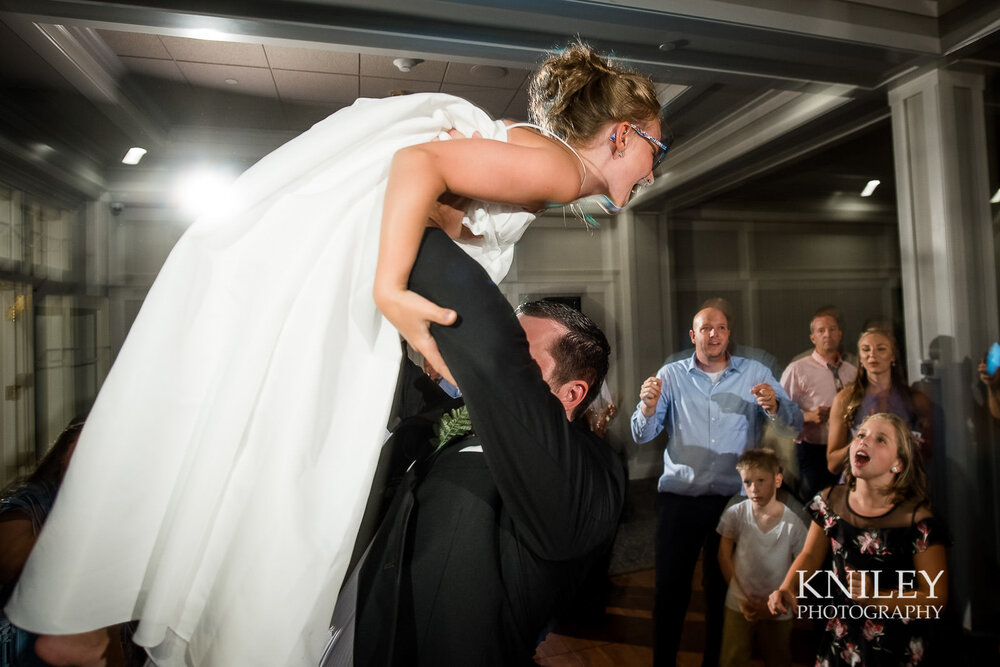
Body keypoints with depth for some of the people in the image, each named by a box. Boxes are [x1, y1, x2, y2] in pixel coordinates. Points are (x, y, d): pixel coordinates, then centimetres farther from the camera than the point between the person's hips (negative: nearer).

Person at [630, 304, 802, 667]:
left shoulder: (755, 373, 3)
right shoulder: (671, 375, 1)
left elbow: (796, 421, -5)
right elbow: (642, 435, -5)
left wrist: (773, 406, -26)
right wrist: (648, 406, -26)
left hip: (735, 499, 1)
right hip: (679, 499, -1)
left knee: (724, 590, 15)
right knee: (670, 589, 5)